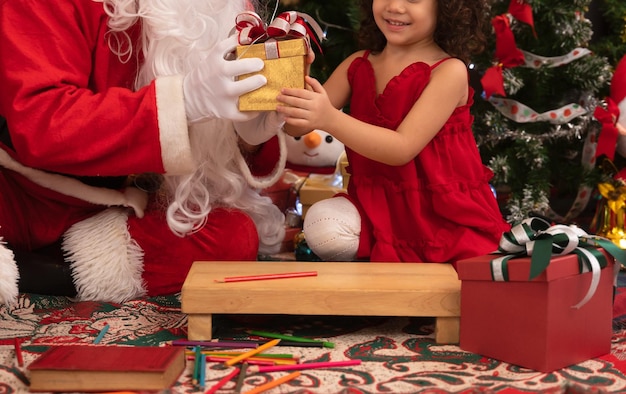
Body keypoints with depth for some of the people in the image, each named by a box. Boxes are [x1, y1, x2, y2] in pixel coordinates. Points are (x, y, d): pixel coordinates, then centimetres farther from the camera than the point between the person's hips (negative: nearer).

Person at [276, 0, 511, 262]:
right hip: (378, 204, 4)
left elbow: (403, 148, -22)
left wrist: (330, 118, -33)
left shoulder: (450, 71, -12)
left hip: (444, 215, -4)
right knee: (322, 226, -25)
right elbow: (297, 126, 2)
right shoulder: (357, 65, 5)